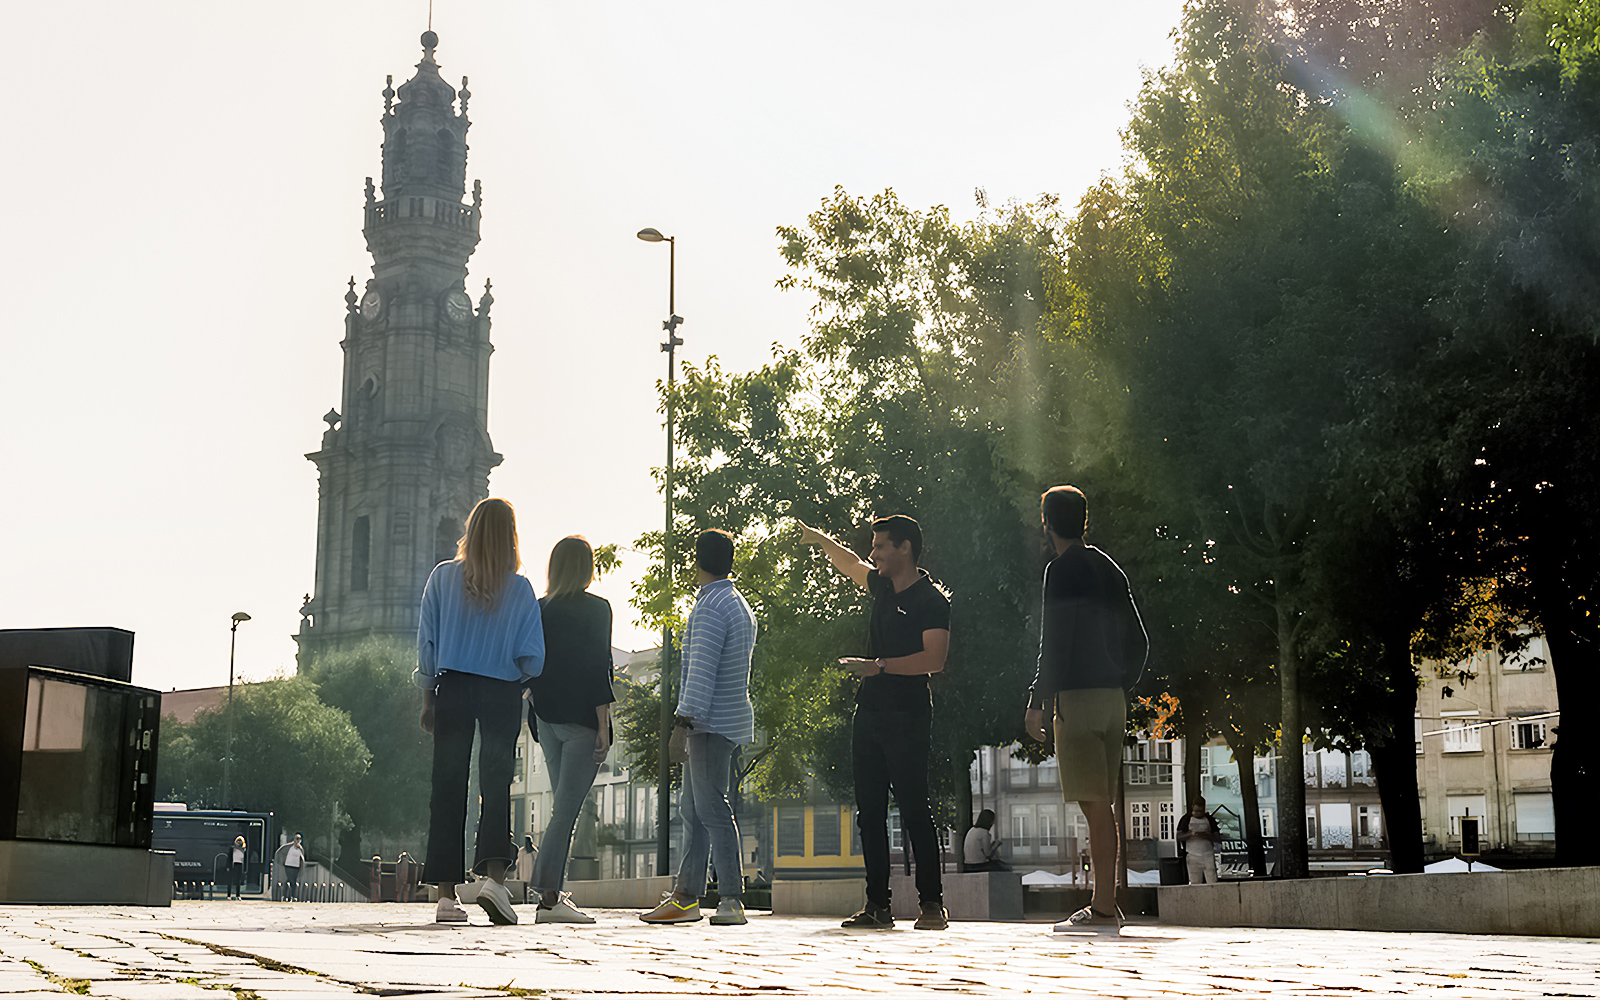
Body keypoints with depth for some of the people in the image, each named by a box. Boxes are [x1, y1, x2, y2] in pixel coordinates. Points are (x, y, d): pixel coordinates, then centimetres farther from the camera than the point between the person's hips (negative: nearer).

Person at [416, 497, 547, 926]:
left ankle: (446, 894, 3)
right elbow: (532, 657, -3)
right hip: (502, 696, -1)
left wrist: (428, 698, 8)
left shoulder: (443, 577, 2)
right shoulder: (520, 588, 0)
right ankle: (493, 875, -18)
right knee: (497, 785, 1)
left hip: (452, 690, 1)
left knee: (448, 789, 4)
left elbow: (427, 642, 2)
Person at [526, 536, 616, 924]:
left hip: (547, 718, 6)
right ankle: (548, 897, -10)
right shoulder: (595, 609, -6)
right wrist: (603, 725, -11)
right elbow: (598, 669, -12)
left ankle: (553, 892, 11)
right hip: (580, 719, -6)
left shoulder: (539, 609, 9)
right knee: (567, 807, -7)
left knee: (563, 805, 14)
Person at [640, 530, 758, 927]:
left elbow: (701, 672, -21)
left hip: (712, 724, -10)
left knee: (712, 809, -9)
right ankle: (685, 896, 15)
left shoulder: (710, 607, -13)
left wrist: (682, 724, -22)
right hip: (729, 719, 10)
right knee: (692, 808, 12)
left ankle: (732, 901, -8)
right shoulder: (741, 605, 18)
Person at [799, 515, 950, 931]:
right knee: (869, 811, 5)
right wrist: (822, 541, 34)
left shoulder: (932, 599, -7)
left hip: (907, 715, -8)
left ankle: (932, 903, -3)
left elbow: (934, 659, -17)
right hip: (869, 712, 8)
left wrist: (879, 666, -19)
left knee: (913, 810, -9)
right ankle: (877, 905, 9)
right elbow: (852, 565, 37)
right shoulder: (883, 586, 15)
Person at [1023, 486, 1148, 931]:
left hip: (1077, 695, -8)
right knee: (1102, 805, 10)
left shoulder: (1062, 569, -6)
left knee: (1095, 804, -9)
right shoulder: (1111, 571, 17)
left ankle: (1104, 909, -10)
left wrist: (1037, 701, -11)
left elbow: (1054, 641, -13)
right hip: (1113, 699, 8)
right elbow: (1138, 641, 18)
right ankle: (1105, 903, 12)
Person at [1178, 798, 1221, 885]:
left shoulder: (1209, 820, 9)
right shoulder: (1187, 820, 5)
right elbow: (1179, 837, -2)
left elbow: (1218, 837, 6)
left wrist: (1207, 836, -15)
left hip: (1208, 855, 1)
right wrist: (1191, 833, -21)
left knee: (1212, 882, -7)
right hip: (1193, 856, -1)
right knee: (1195, 883, -4)